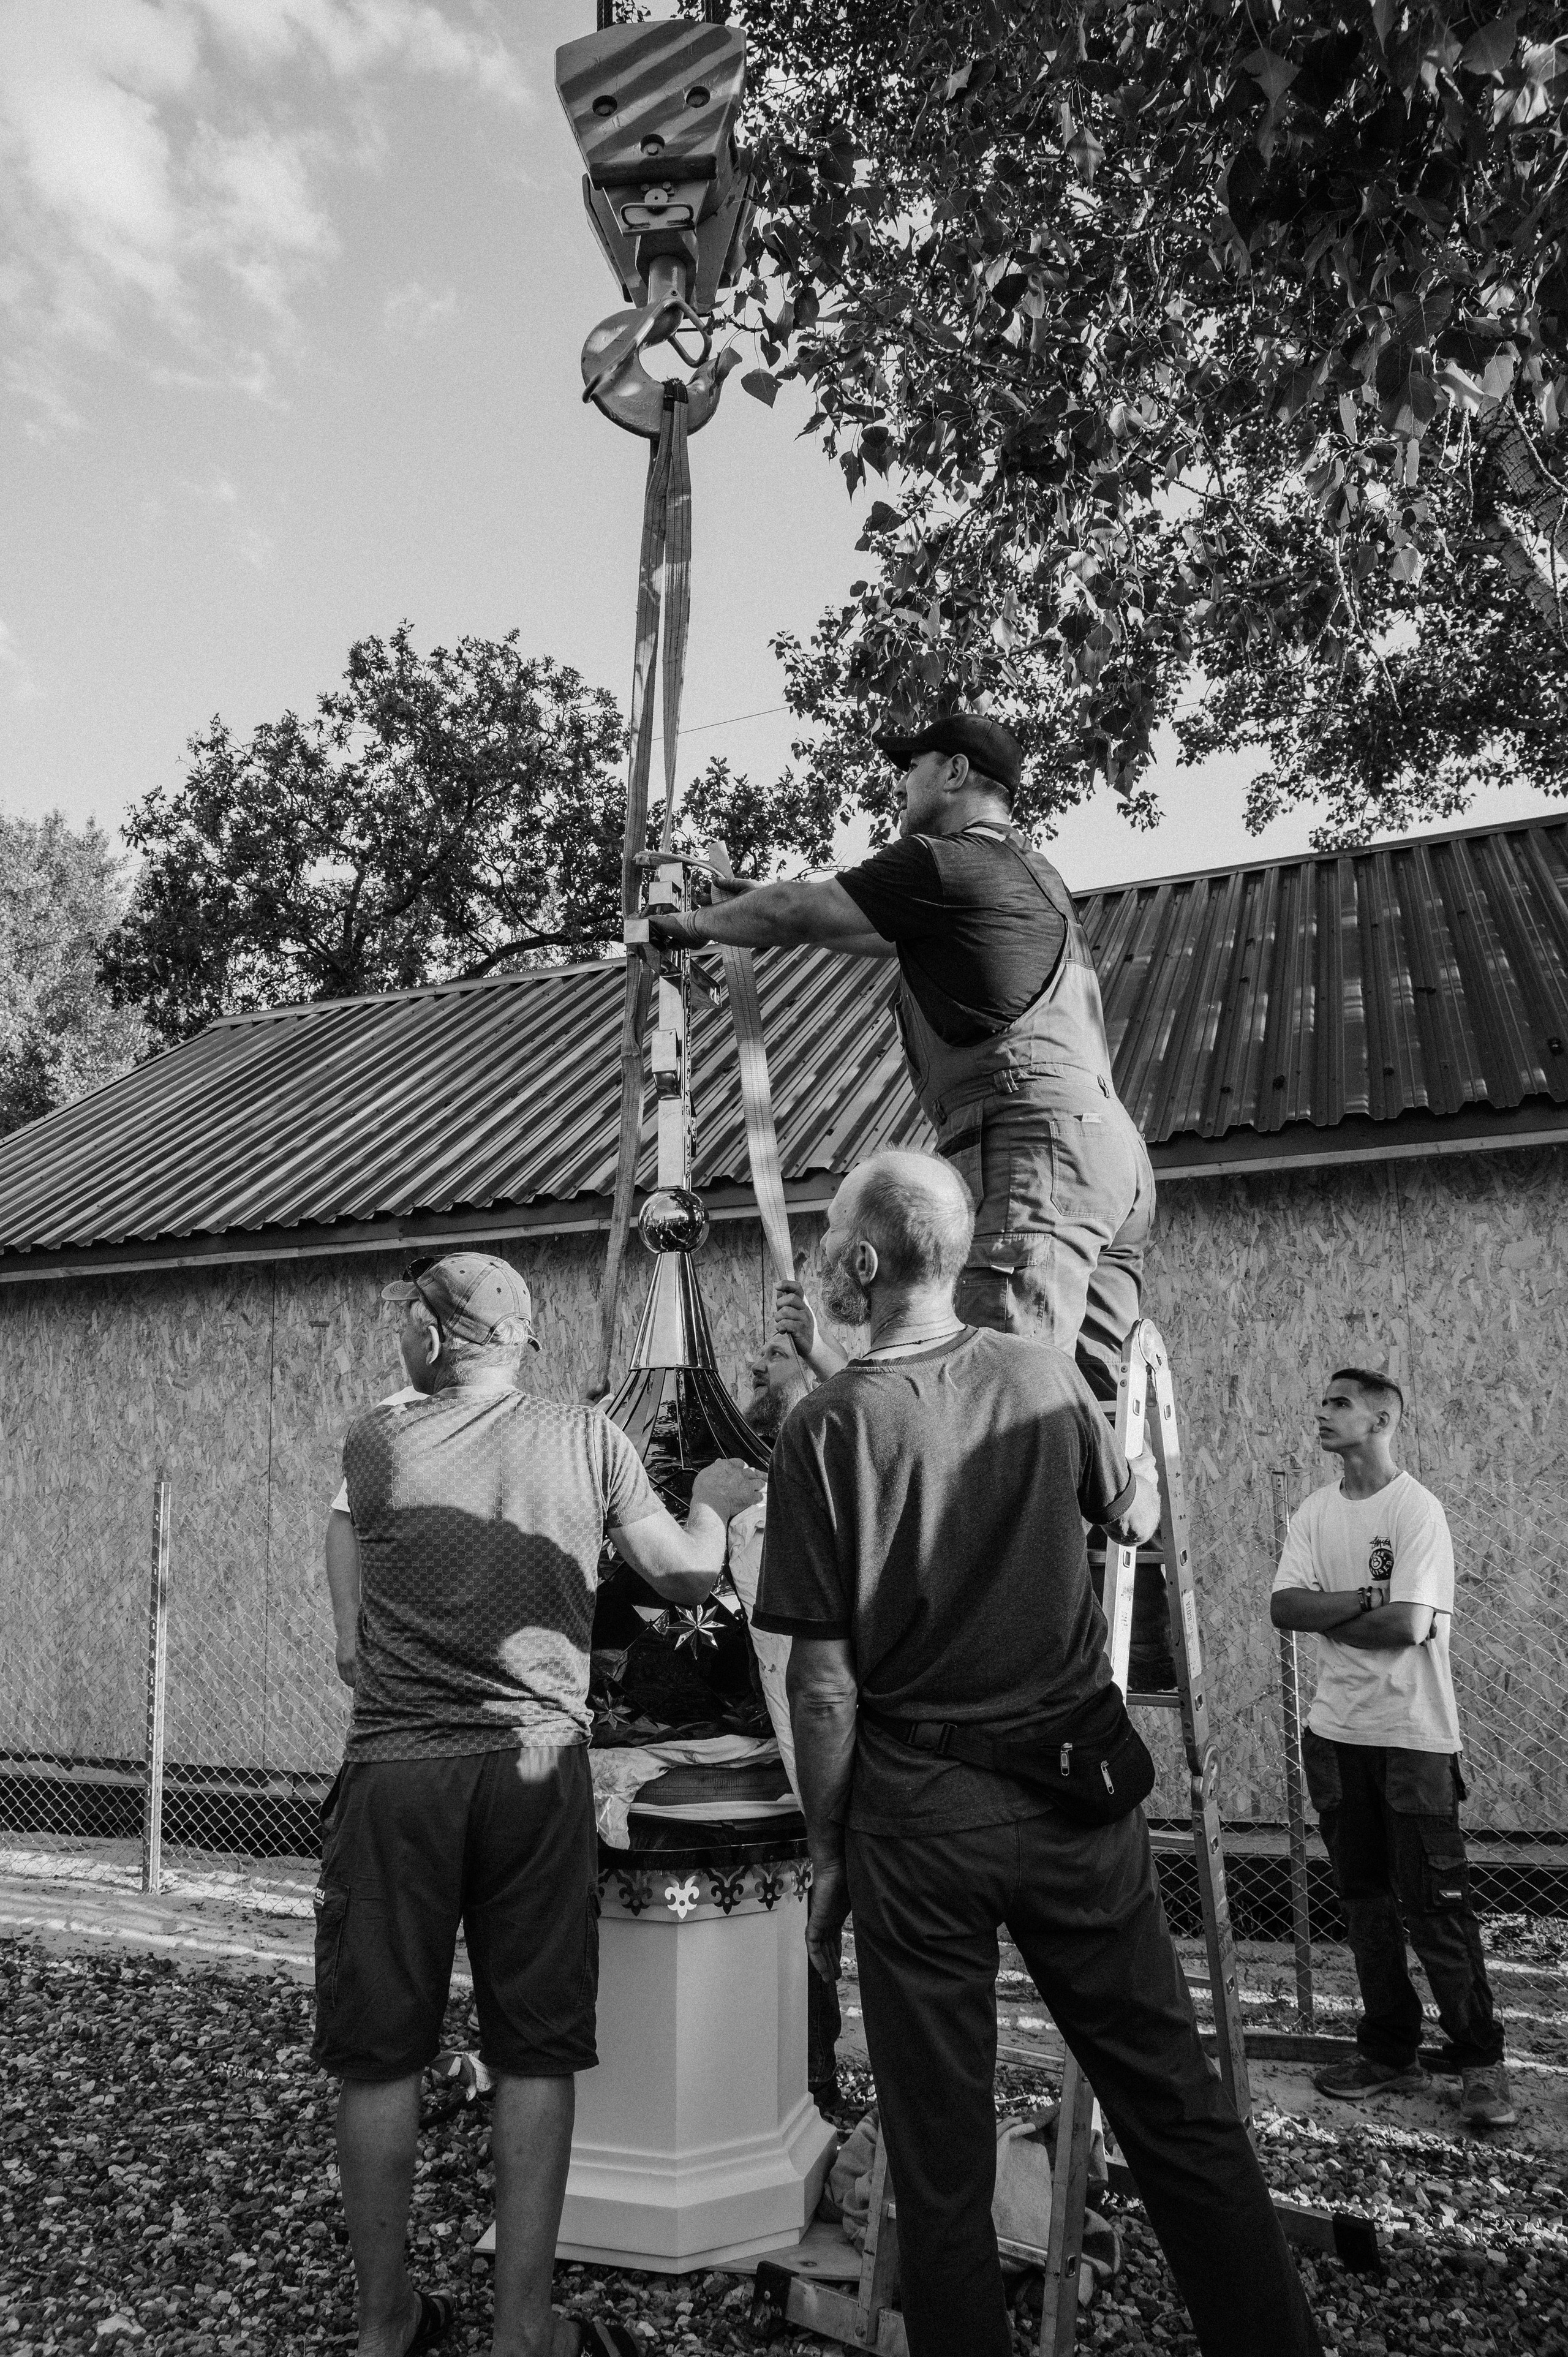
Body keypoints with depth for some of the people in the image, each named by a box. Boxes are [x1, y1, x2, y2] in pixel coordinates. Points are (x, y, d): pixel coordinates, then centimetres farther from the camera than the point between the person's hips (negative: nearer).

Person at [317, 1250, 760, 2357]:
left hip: (396, 1770, 0)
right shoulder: (588, 1439, 0)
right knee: (535, 2052, 11)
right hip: (536, 1769, 0)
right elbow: (690, 1574, 3)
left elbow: (357, 1598, 12)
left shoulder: (376, 1443, -1)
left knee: (381, 2052, 13)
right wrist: (712, 1503, 22)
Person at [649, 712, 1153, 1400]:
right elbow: (890, 937, 39)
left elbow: (789, 915, 6)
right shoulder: (1030, 871, 29)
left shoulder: (938, 863, -1)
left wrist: (697, 923, 24)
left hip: (1040, 1141, -10)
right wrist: (781, 906, 44)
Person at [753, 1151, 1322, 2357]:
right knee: (1179, 2106, 15)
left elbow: (825, 1679, -10)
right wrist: (1142, 1466, 36)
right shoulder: (1046, 1374, -4)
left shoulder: (826, 1426, -12)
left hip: (918, 1812, -2)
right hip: (1081, 1786, 3)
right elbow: (1136, 1518, 15)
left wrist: (827, 1852, 2)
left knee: (942, 2152, 12)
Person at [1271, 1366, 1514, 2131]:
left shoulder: (1417, 1509, -12)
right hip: (1337, 1730, 6)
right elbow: (1283, 1607, -3)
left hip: (1413, 1733, -6)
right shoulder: (1314, 1513, 6)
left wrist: (1325, 1617, -7)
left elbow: (1408, 1625, -20)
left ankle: (1479, 2060, 15)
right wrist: (1362, 1599, -16)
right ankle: (1390, 2052, 25)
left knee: (1434, 1903, -1)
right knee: (1365, 1897, 13)